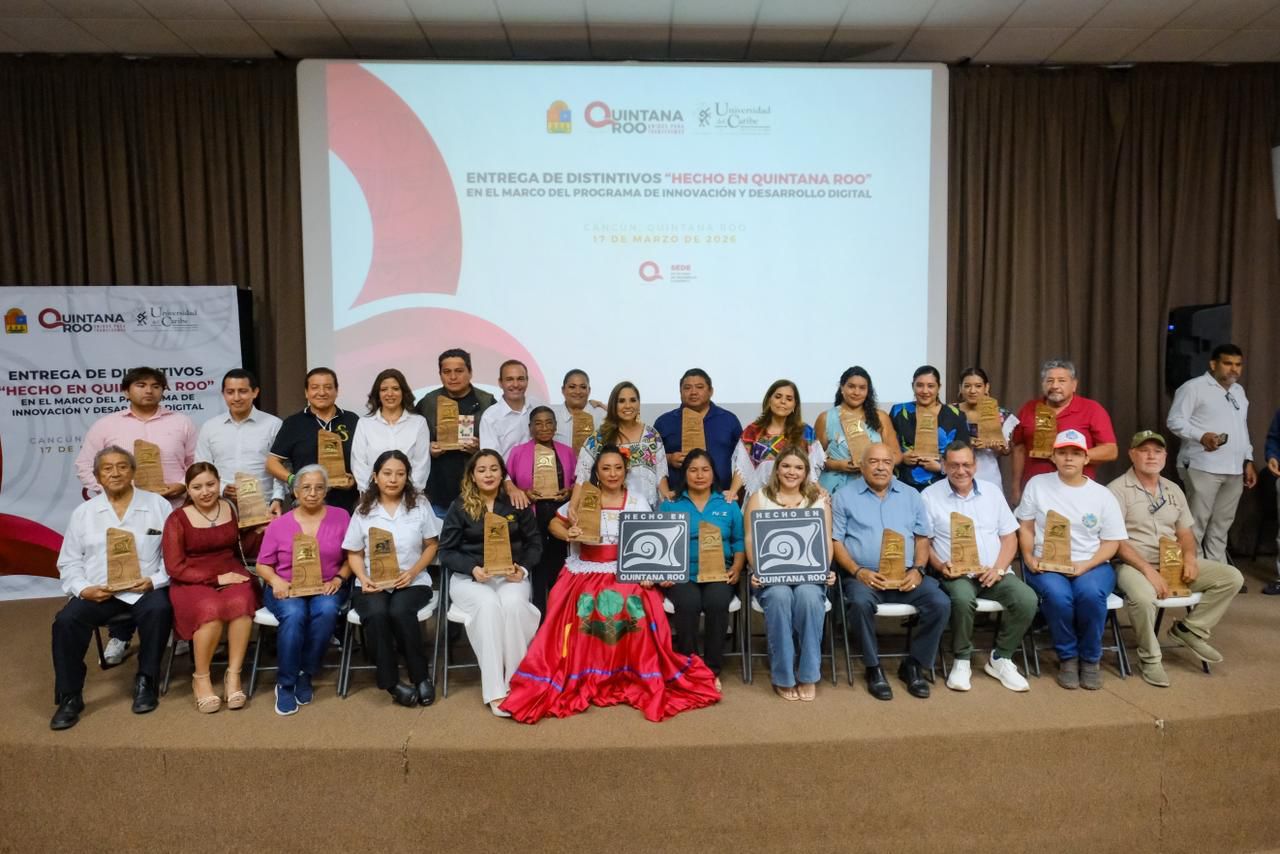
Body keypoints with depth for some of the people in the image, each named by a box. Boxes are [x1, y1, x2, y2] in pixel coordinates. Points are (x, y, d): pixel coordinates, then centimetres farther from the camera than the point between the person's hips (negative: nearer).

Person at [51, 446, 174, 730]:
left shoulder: (158, 505, 5)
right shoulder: (83, 513, 12)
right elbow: (69, 561, 12)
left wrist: (155, 581, -14)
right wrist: (83, 588, -6)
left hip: (145, 589, -2)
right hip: (97, 591, 2)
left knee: (159, 610, -32)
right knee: (66, 620, -24)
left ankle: (145, 682, -12)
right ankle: (69, 697, -9)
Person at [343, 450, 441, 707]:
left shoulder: (419, 505, 5)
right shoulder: (363, 510, 6)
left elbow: (431, 545, 7)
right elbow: (354, 553, 10)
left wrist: (413, 572, -9)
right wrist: (363, 578, -9)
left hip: (412, 582, -1)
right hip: (372, 584, 1)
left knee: (400, 611, -33)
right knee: (377, 613, -33)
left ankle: (421, 676, -16)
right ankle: (391, 682, -19)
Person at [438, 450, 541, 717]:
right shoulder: (459, 506, 6)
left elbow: (534, 544, 11)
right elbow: (446, 551, 3)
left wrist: (522, 568, -9)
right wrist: (473, 568, -15)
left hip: (510, 575, 1)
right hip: (469, 577, -1)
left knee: (513, 604, -34)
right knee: (489, 605, -34)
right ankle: (495, 690, -31)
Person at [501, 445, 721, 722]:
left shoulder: (638, 502, 7)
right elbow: (555, 523, 15)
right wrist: (568, 534, -8)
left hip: (626, 572, 0)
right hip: (587, 572, 1)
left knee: (632, 607, -30)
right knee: (587, 608, -30)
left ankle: (641, 679, -14)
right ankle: (582, 679, -14)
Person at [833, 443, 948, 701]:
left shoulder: (911, 495, 16)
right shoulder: (844, 496, 5)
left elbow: (922, 538, 14)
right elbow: (835, 541, 0)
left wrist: (917, 569, -5)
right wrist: (858, 572, -14)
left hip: (905, 574, 3)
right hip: (863, 575, -3)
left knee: (941, 603, -21)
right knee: (860, 603, -35)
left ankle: (913, 664, 0)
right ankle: (873, 667, -11)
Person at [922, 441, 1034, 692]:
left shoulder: (992, 491, 13)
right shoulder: (930, 496, 2)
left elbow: (1009, 537, 12)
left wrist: (998, 569, -5)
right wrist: (941, 566, -18)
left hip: (994, 572, 4)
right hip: (956, 573, -3)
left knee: (1028, 600, -24)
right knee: (963, 599, -36)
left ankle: (1000, 658, -1)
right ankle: (962, 660, -10)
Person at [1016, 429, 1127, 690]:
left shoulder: (1102, 495, 6)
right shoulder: (1037, 485, 7)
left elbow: (1112, 541, 4)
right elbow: (1025, 526, 9)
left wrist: (1086, 566, -13)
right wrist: (1029, 558, -8)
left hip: (1091, 564, 1)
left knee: (1091, 594, -34)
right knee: (1058, 595, -34)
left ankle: (1091, 658, -8)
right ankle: (1067, 657, -8)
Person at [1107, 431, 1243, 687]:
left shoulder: (1173, 490, 14)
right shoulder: (1118, 489, -8)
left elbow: (1185, 533, 16)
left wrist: (1189, 557, -7)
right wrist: (1149, 571, -23)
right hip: (1133, 564, -7)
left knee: (1231, 577, -7)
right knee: (1143, 597, -37)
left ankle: (1189, 630, 4)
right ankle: (1150, 658, -12)